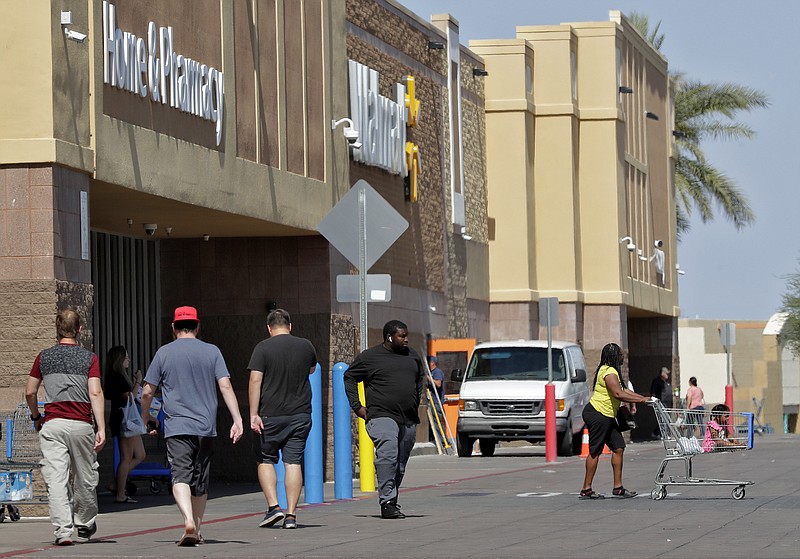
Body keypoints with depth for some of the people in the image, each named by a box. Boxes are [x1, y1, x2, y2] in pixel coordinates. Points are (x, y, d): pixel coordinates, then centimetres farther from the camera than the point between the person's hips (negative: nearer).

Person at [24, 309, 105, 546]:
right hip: (81, 425, 0)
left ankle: (63, 529, -16)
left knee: (56, 479, -5)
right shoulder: (89, 358, 2)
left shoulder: (44, 357, 8)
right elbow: (96, 393, -8)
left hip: (52, 424, 0)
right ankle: (84, 526, 28)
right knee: (84, 478, 14)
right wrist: (101, 428, -10)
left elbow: (30, 392, 9)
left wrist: (36, 417, 26)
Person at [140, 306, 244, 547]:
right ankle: (196, 531, 23)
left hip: (177, 427, -2)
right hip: (206, 427, 2)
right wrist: (237, 419, -5)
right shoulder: (211, 351, 5)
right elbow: (225, 386, -4)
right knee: (201, 482, 14)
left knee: (181, 477, -12)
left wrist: (145, 417, 22)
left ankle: (189, 522, -35)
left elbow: (147, 391, 5)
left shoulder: (164, 352, 3)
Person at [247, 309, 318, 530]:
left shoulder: (263, 348, -6)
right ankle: (291, 514, -2)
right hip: (300, 414, 3)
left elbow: (255, 381, -13)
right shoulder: (305, 346, 5)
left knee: (265, 460, 12)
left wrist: (254, 414, -12)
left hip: (271, 415, -3)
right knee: (293, 462, 3)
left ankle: (273, 506, -2)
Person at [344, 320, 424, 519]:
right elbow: (349, 377, 7)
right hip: (382, 416, -6)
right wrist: (357, 406, 1)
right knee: (387, 455, -23)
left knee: (400, 463, 9)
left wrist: (417, 402, 21)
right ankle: (387, 502, -25)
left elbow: (421, 377, 31)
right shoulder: (369, 356, -1)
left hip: (409, 420, 6)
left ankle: (391, 501, 19)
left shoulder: (413, 356, 14)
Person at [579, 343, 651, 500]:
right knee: (595, 451, -6)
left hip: (607, 416, 11)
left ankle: (618, 487, 8)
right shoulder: (609, 372, -17)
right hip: (597, 414, -11)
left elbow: (623, 391, 20)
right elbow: (618, 394, -29)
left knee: (618, 448, 7)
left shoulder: (612, 371, 18)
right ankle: (586, 489, -1)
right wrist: (641, 400, -26)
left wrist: (643, 398, 12)